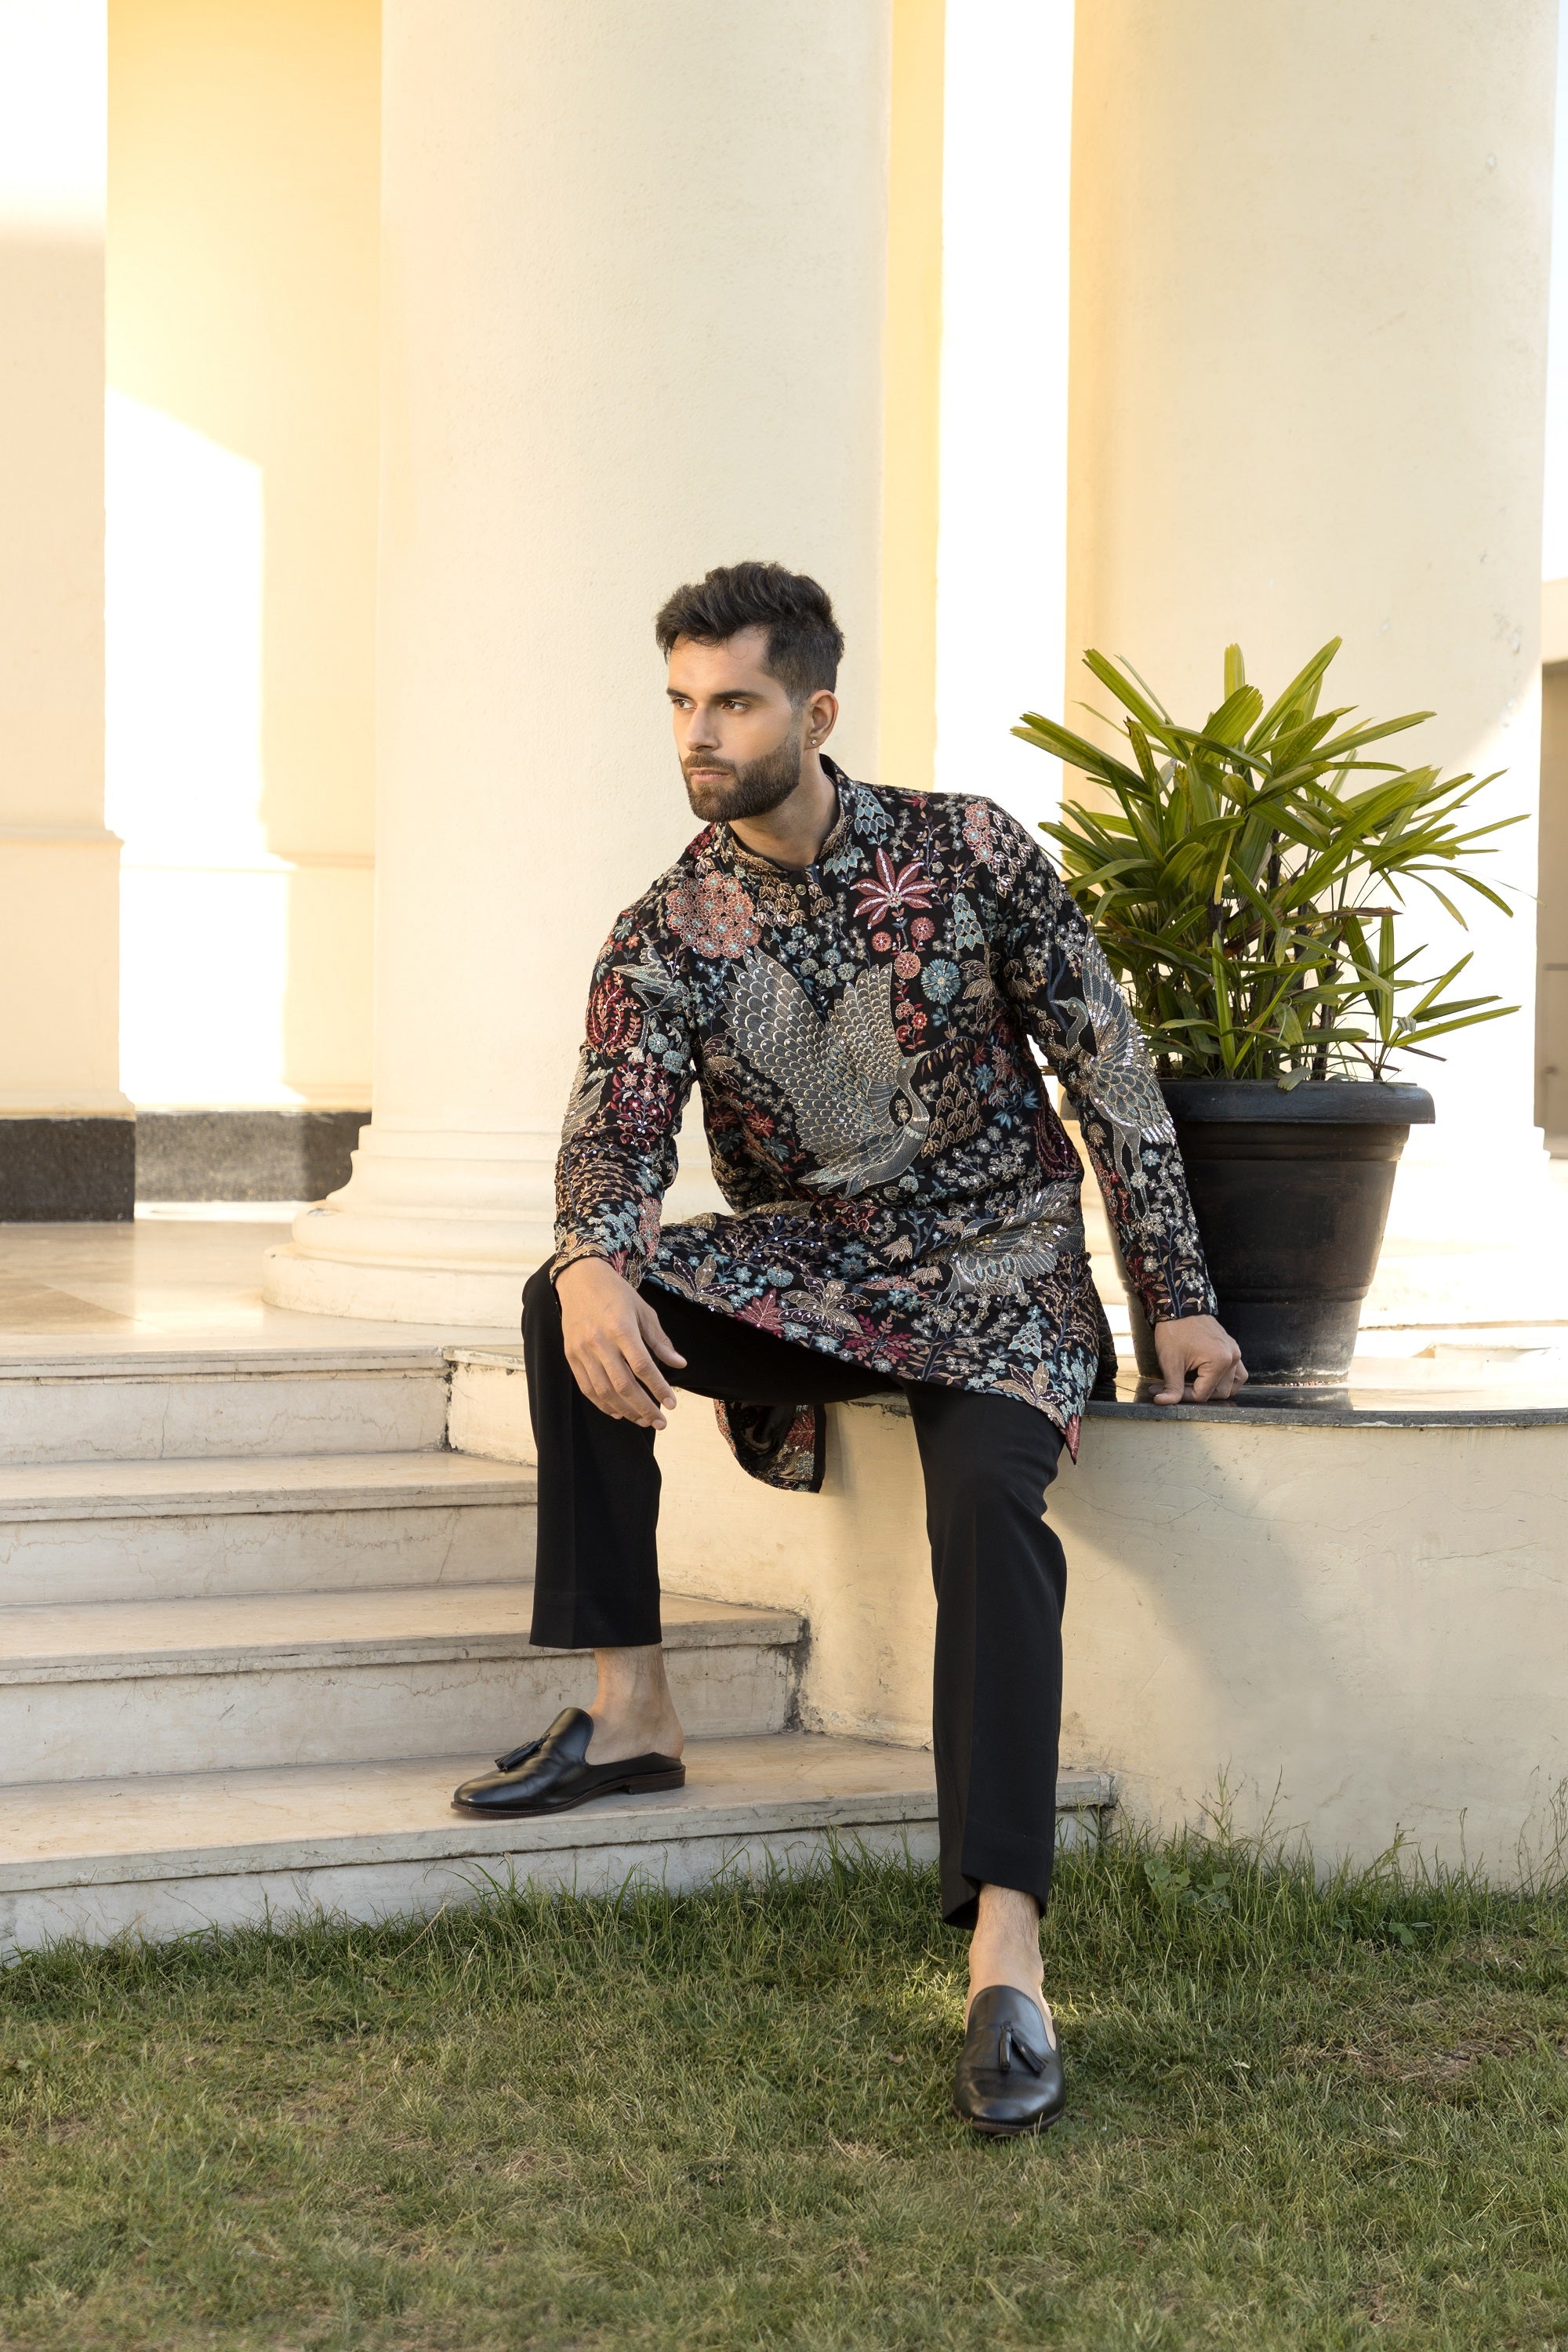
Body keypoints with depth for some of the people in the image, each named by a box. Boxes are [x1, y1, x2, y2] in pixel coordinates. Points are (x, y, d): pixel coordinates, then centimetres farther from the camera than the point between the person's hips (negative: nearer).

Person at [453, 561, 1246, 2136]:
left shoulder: (966, 853, -7)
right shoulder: (664, 939, -3)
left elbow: (1109, 1069, -2)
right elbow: (615, 1137, -15)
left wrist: (1179, 1297, -5)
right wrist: (595, 1264, -40)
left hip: (995, 1268, -3)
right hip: (798, 1279, 3)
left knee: (991, 1502, -32)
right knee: (568, 1306, -23)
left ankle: (1006, 1962, -41)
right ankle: (628, 1712, -16)